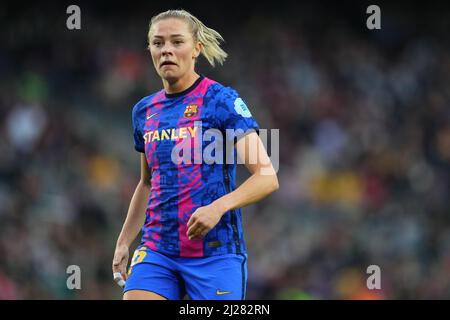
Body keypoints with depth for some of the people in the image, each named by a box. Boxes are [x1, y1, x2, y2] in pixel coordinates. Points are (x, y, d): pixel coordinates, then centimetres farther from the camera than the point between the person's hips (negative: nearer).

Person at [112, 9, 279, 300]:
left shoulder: (222, 100, -6)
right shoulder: (145, 111, 11)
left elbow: (268, 177, -13)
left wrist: (219, 207, -28)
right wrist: (124, 242, 20)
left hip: (215, 252, -5)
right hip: (156, 251, 5)